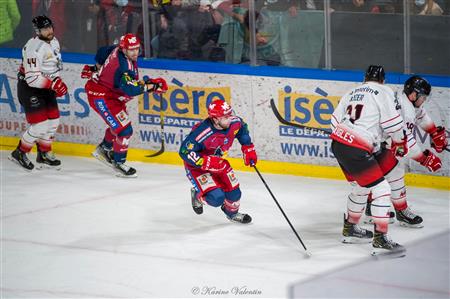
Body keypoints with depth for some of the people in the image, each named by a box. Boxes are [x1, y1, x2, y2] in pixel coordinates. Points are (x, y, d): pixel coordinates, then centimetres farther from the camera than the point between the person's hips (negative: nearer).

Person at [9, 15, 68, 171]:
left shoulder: (54, 42, 3)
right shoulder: (34, 48, -27)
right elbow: (32, 78, -29)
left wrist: (57, 81, 9)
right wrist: (53, 84, -27)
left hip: (45, 86, 9)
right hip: (29, 88, -9)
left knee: (53, 120, 10)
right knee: (40, 125, -12)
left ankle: (44, 154, 25)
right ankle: (20, 153, 7)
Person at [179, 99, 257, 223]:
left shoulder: (235, 123, -18)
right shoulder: (202, 133, -39)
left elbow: (242, 128, 7)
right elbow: (185, 152, -33)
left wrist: (248, 149, 5)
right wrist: (207, 162, -38)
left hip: (218, 161, 6)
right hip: (197, 165, -6)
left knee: (234, 192, 7)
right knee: (216, 198, -18)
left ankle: (232, 212, 41)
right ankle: (197, 195, 16)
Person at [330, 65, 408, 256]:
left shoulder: (353, 92, 20)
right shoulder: (383, 92, -1)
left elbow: (335, 119, 20)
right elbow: (391, 121, -7)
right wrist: (399, 142, 8)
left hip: (338, 143, 9)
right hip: (356, 151, -9)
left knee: (361, 188, 25)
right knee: (381, 190, -7)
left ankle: (350, 229, 37)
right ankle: (380, 240, -13)